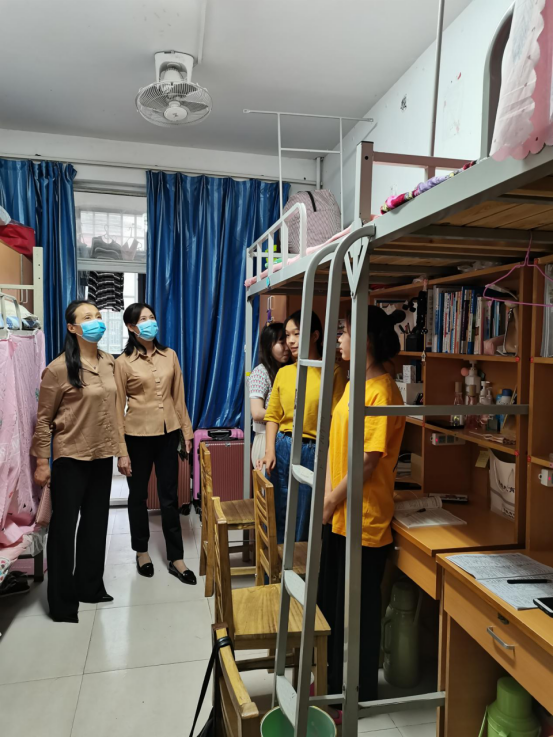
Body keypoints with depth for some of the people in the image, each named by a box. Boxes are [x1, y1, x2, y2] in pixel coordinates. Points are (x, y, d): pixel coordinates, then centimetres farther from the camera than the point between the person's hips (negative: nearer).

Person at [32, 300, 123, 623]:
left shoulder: (109, 362, 4)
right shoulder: (59, 369, -14)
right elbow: (44, 418, -9)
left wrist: (121, 448, 12)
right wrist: (42, 461, -8)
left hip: (102, 456, 6)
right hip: (71, 458, -6)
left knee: (96, 522, 16)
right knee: (64, 526, 5)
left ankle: (90, 586, 34)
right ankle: (62, 600, 21)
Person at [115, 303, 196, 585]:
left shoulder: (170, 355, 2)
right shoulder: (123, 362, -7)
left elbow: (178, 396, 8)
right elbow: (118, 408, -6)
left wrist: (187, 430, 7)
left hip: (168, 434, 3)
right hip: (138, 436, -2)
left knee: (169, 497, 8)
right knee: (138, 495, 14)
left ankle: (176, 558, 19)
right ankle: (142, 551, 33)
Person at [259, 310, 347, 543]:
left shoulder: (332, 372, -7)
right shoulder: (283, 372, 7)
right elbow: (273, 415, 7)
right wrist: (270, 451, -4)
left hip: (313, 452, -4)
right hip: (282, 449, 4)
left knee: (304, 522, 9)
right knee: (278, 517, 14)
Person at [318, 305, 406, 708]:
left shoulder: (382, 392, -20)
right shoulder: (354, 383, 8)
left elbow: (367, 462, -21)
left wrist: (331, 502, -14)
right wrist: (327, 494, 3)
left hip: (363, 519, -9)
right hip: (337, 515, 9)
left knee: (359, 610, 10)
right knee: (329, 601, 22)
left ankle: (362, 692, 33)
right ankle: (332, 678, 44)